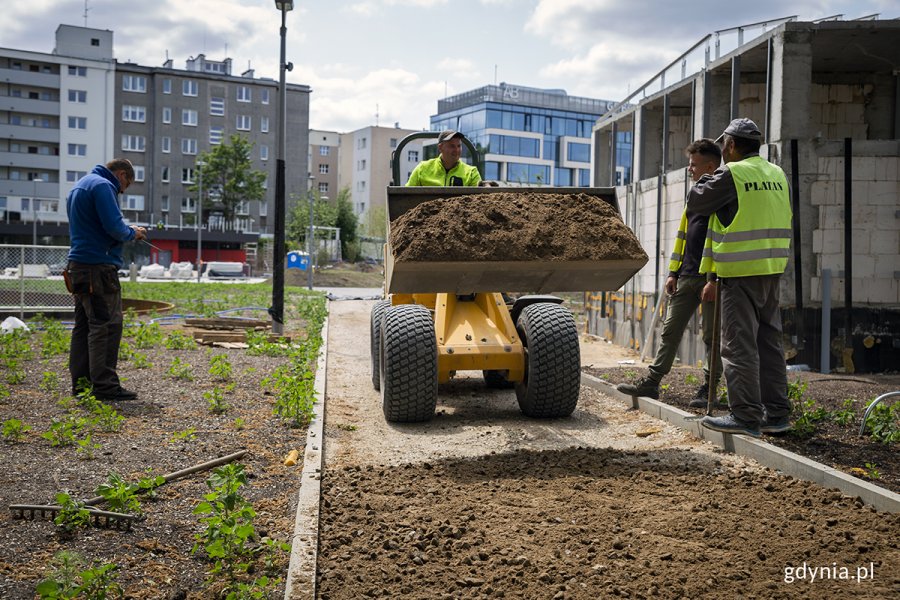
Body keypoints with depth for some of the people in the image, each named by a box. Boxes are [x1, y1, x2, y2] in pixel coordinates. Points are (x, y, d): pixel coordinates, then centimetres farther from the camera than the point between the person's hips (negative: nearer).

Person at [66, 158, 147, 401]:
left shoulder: (80, 186, 22)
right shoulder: (103, 185, -11)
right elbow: (114, 226, -20)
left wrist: (127, 231, 16)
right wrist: (132, 232, 0)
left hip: (78, 266, 10)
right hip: (98, 266, -10)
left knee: (84, 325, 13)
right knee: (107, 326, -8)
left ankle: (80, 382, 16)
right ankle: (105, 385, -8)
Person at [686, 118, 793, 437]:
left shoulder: (732, 174, -10)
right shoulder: (777, 174, 13)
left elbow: (695, 201, -2)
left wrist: (710, 177, 15)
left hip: (740, 272, -8)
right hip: (772, 270, 8)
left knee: (739, 345, -4)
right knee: (769, 342, 12)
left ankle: (746, 416, -2)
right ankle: (776, 414, 17)